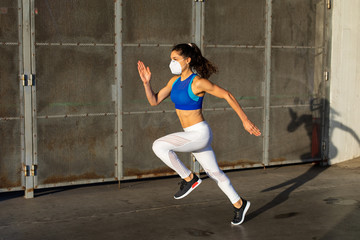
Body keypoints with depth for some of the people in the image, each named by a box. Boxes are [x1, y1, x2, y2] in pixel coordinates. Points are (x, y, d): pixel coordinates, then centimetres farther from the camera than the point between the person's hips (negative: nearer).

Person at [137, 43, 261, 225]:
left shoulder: (198, 82, -17)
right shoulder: (175, 81, 6)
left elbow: (227, 95, -11)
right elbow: (154, 101, 7)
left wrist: (245, 121, -9)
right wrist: (146, 82, -9)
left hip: (199, 134, -8)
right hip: (190, 134, 8)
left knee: (159, 146, -21)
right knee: (214, 173, 18)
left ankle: (189, 179, -5)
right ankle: (239, 204, 34)